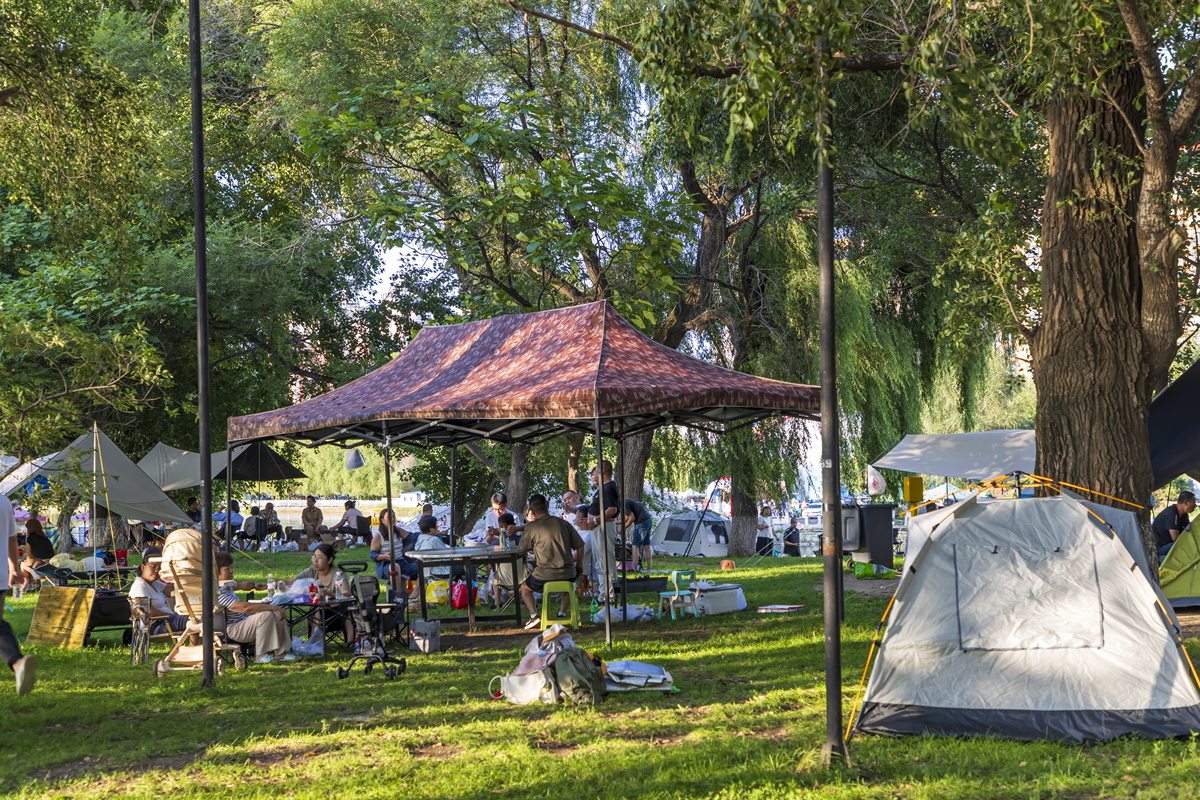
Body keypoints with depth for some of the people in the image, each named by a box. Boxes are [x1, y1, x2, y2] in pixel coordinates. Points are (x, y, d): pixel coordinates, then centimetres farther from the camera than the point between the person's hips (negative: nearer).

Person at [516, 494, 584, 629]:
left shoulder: (531, 527, -5)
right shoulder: (563, 523, 6)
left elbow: (522, 548, 7)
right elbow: (580, 546, 9)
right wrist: (579, 565, 24)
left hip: (544, 575, -3)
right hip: (567, 574, 3)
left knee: (525, 588, 26)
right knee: (571, 579, 39)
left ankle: (533, 615, 3)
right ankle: (563, 612, 25)